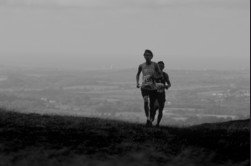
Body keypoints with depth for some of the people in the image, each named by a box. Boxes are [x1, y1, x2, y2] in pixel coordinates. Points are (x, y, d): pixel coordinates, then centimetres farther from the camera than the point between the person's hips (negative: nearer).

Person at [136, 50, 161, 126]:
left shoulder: (155, 65, -5)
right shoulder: (141, 66, 2)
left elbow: (161, 75, 3)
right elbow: (138, 75, 20)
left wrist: (154, 76, -16)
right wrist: (137, 83, 5)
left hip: (153, 88, 0)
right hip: (144, 87, 0)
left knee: (152, 105, 7)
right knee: (145, 101, -26)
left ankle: (151, 120, 28)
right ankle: (148, 118, -28)